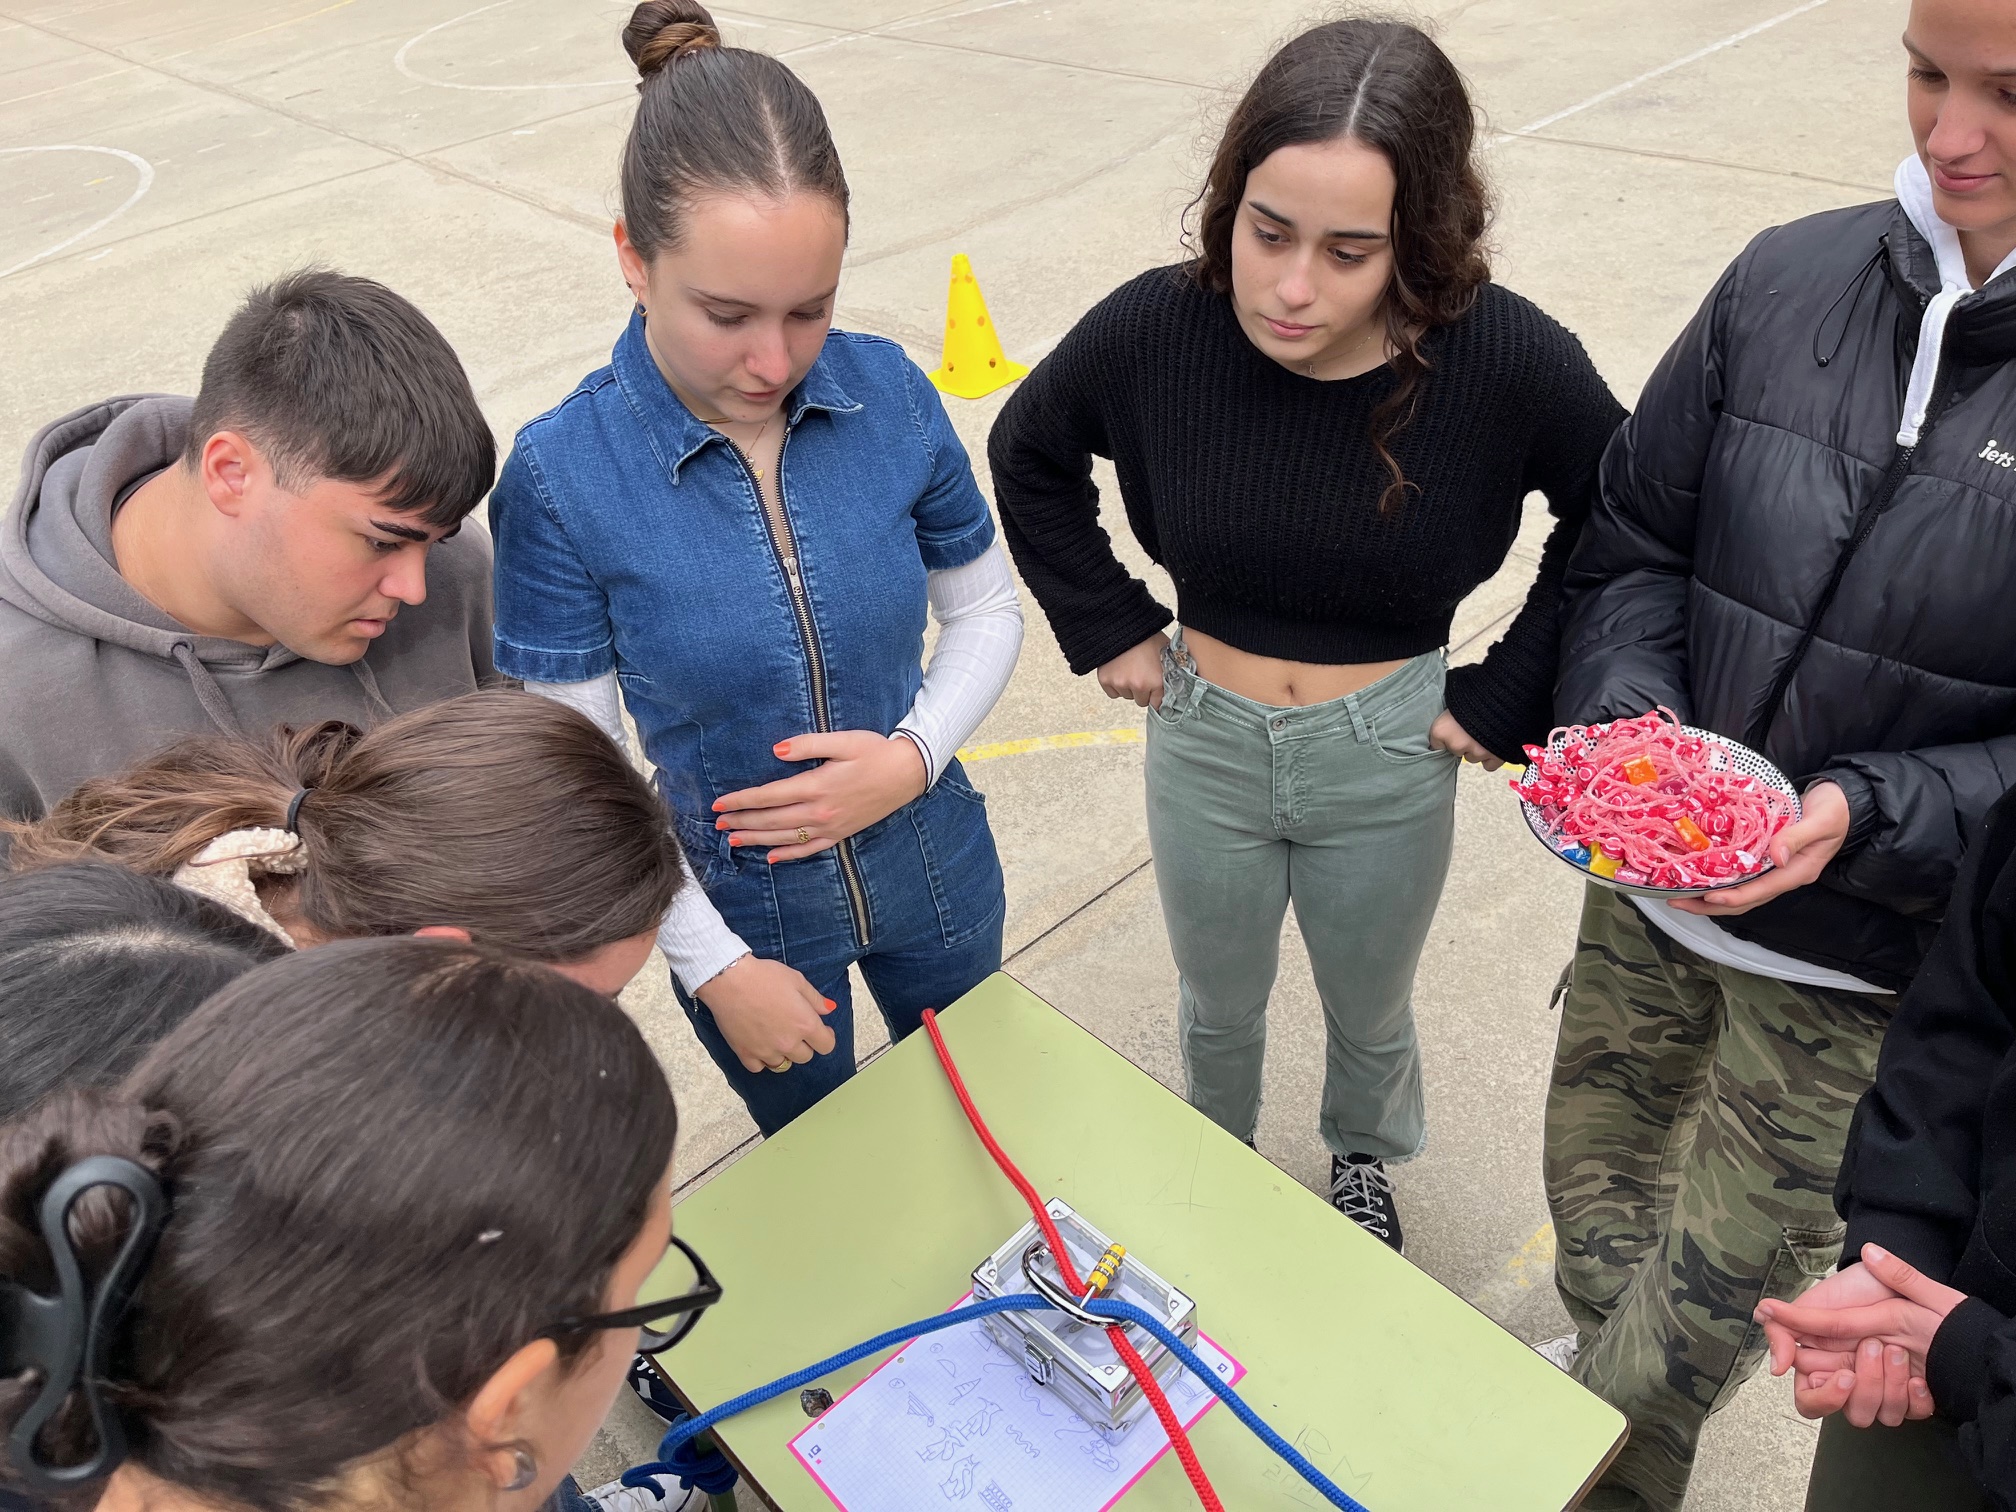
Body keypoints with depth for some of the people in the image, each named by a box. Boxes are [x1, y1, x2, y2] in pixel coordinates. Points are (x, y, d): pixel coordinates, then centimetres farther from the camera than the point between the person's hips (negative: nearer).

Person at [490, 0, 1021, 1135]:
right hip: (745, 907, -2)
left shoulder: (890, 394, -17)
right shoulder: (560, 479, -24)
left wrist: (915, 754, -20)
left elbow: (988, 610, -3)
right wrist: (713, 963, -13)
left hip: (933, 861, 3)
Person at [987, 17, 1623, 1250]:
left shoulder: (1509, 360, -23)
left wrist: (1507, 695, -9)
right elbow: (1028, 455, 0)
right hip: (1203, 740, 1)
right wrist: (1109, 627, -3)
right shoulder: (1155, 330, -20)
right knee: (1218, 1008, 25)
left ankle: (1363, 1163, 60)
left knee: (1370, 1014, 26)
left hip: (1388, 760, 0)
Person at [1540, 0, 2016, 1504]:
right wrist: (1626, 719, -14)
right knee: (1594, 1184, 24)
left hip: (1866, 971, -3)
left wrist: (1870, 814, -27)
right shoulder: (1790, 280, -6)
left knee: (1715, 1293, 12)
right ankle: (1604, 1378, 56)